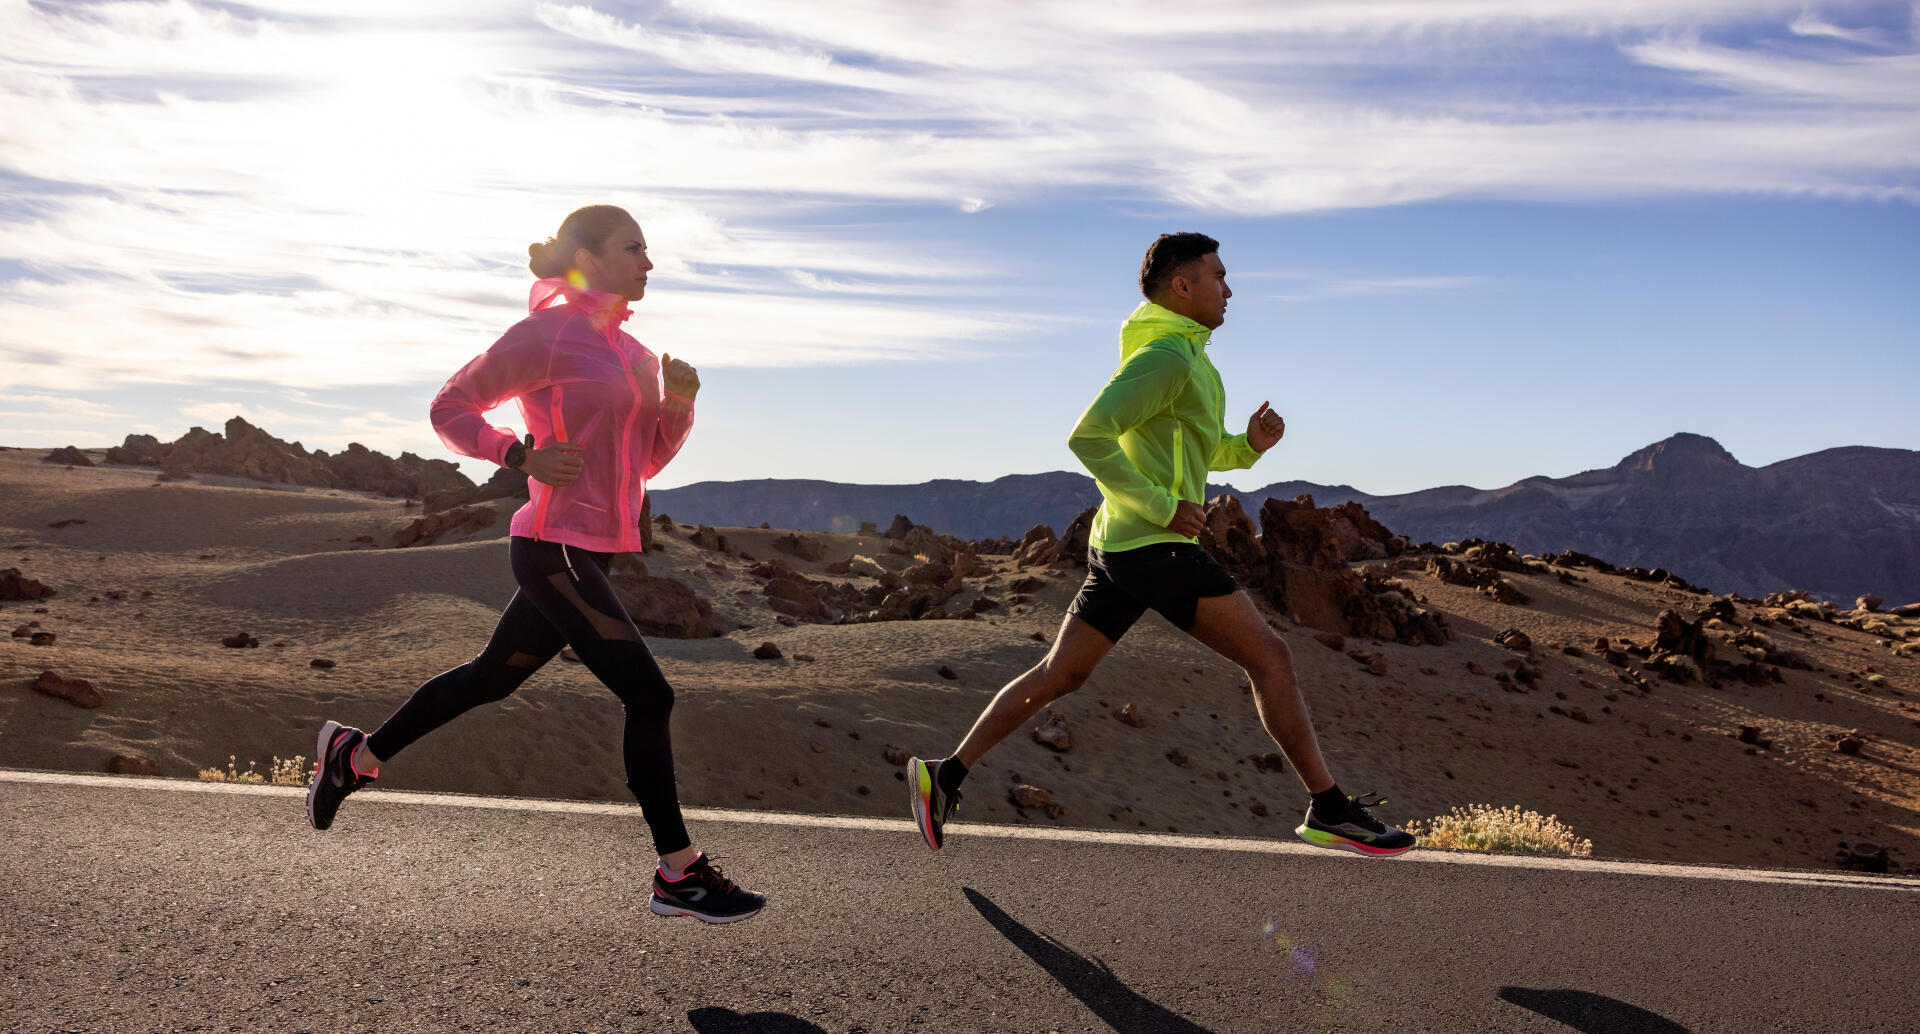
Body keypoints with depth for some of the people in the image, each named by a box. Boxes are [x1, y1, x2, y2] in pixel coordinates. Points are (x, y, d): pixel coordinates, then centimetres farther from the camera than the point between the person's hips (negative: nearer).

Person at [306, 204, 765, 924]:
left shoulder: (630, 353, 16)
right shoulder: (546, 333, -8)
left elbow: (649, 459, 18)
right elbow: (449, 409, -3)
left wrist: (678, 401, 1)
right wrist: (524, 456, -16)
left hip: (590, 554, 9)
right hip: (557, 547, -9)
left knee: (491, 677, 20)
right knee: (648, 696, -10)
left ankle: (355, 755, 39)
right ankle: (678, 874, -2)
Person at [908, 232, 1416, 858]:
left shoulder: (1181, 356, 21)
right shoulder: (1165, 356, -12)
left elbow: (1202, 454, 30)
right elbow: (1087, 437, -22)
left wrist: (1251, 444, 10)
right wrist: (1161, 506, -20)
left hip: (1118, 548, 10)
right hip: (1157, 547, -10)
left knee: (1057, 676, 11)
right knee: (1270, 660, -2)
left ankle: (946, 776, 11)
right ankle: (1330, 811, 4)